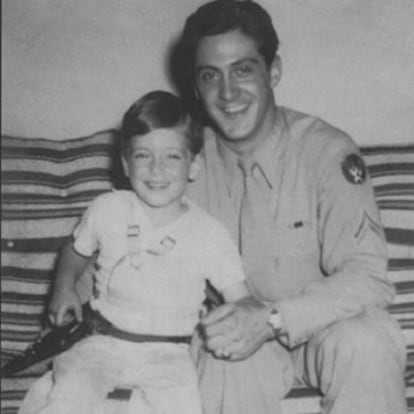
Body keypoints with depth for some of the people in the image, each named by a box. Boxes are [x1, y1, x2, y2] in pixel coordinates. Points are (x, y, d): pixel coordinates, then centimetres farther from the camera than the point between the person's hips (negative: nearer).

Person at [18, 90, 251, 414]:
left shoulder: (209, 234, -3)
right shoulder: (106, 210, 3)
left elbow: (240, 301, -1)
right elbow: (76, 252, 21)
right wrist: (65, 288, 5)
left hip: (167, 354, -1)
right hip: (104, 341, 1)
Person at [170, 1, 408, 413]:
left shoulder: (326, 151, -16)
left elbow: (368, 278, -21)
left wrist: (272, 318, -32)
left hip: (317, 326, 0)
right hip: (231, 328, 1)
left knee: (365, 343, -32)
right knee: (227, 363, -33)